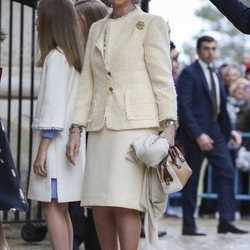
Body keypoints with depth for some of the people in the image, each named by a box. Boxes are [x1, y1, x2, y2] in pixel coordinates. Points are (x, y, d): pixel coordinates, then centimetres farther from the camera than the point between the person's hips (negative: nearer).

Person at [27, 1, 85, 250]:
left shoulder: (55, 55, -11)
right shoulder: (73, 56, 15)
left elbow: (53, 105, -16)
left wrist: (42, 149, -17)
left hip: (55, 141, -9)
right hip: (67, 140, 9)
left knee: (51, 206, -9)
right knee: (60, 208, 10)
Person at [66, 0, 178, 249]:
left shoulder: (151, 24, 1)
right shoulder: (97, 29, 18)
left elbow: (163, 79, -5)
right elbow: (87, 84, 17)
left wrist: (169, 125, -15)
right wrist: (76, 129, 11)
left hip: (136, 125, -6)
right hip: (100, 128, 6)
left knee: (124, 204, -15)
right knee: (99, 207, 0)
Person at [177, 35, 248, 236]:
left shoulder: (215, 75, 16)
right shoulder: (189, 73, -8)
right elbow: (184, 107, -15)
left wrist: (229, 130, 5)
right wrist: (198, 134, -21)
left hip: (215, 132, 7)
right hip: (196, 134, -7)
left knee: (227, 171, -4)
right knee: (192, 179, 0)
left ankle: (226, 221, -4)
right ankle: (189, 225, 8)